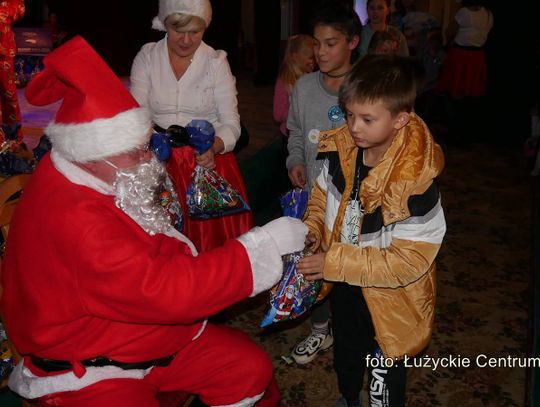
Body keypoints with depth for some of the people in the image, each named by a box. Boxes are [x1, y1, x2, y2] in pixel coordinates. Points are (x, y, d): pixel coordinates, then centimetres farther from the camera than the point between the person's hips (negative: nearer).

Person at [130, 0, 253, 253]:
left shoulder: (216, 62, 2)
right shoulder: (146, 57, 4)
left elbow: (231, 122, -1)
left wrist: (213, 148, -22)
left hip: (208, 158, 0)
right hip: (159, 158, 1)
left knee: (217, 229, -13)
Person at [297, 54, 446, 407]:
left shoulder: (416, 182, -33)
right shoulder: (342, 150, -15)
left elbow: (408, 261, -29)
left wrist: (334, 263, -30)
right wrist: (312, 229, -12)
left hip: (389, 301, -6)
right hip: (344, 287, 6)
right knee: (345, 356, 33)